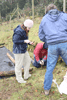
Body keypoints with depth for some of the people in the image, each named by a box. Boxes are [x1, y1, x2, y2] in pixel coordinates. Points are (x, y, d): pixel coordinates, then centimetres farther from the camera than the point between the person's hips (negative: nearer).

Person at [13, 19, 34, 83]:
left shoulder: (24, 30, 7)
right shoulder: (19, 31, -23)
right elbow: (15, 41, -24)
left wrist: (29, 42, 3)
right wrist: (24, 41, -24)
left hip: (23, 49, 10)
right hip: (18, 50, -10)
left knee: (28, 60, 19)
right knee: (19, 65, 2)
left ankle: (26, 75, 34)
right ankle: (19, 79, 20)